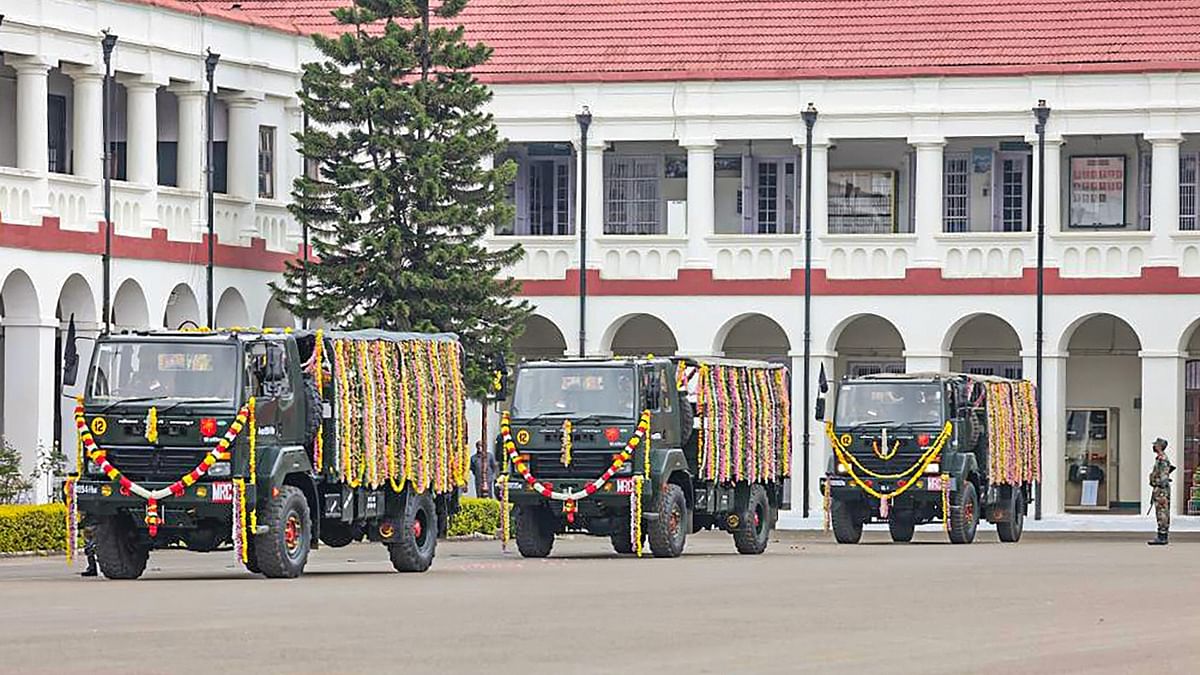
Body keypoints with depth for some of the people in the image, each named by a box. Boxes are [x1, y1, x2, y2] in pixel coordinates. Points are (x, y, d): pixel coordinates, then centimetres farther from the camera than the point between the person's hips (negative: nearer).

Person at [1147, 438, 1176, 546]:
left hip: (1161, 489, -11)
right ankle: (1162, 537, 14)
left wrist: (1162, 495, -23)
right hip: (1158, 489, 11)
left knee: (1162, 514, -9)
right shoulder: (1159, 459, 16)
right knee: (1161, 514, 11)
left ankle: (1162, 537, -10)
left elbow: (1164, 477, -21)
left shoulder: (1163, 460, -16)